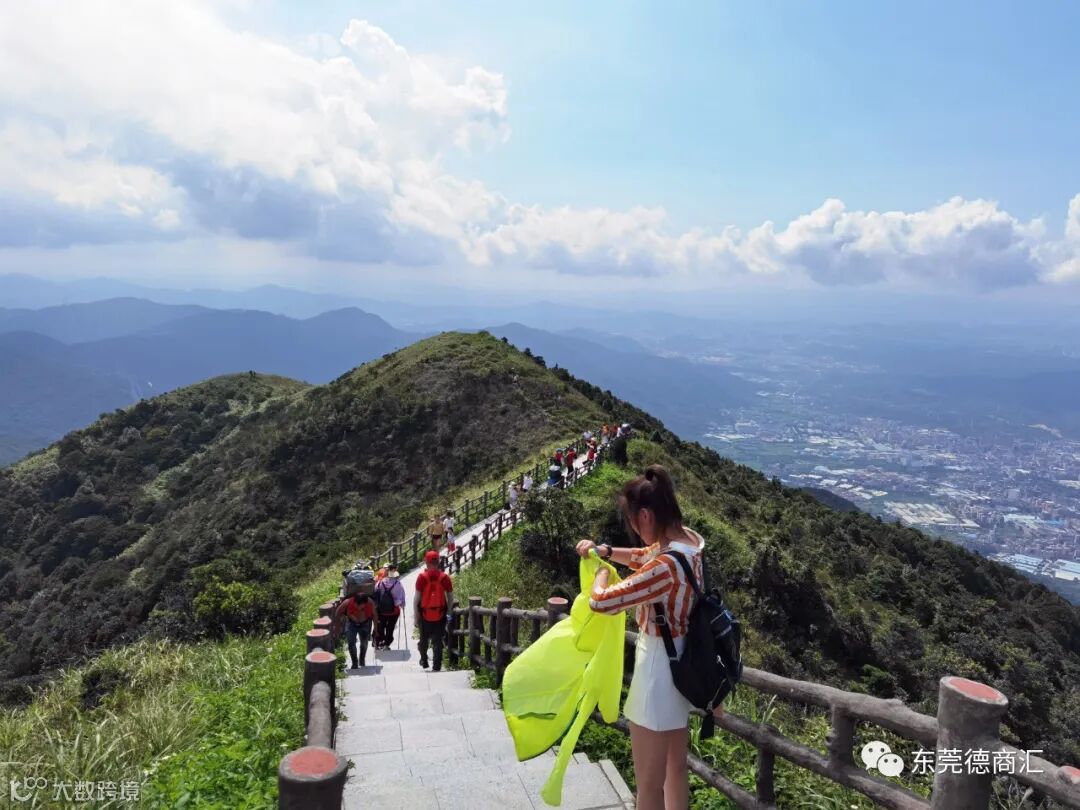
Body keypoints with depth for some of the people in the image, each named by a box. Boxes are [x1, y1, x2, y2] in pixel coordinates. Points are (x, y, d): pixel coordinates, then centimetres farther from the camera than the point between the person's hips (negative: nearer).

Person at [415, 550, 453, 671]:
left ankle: (424, 661, 38)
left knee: (424, 639, 21)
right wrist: (448, 612, 10)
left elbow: (417, 597, -9)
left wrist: (415, 616, -2)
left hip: (425, 615, 0)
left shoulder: (422, 577, -9)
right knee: (438, 641, 5)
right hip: (440, 615, 0)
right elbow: (450, 597, -1)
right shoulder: (445, 577, -4)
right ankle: (436, 666, 0)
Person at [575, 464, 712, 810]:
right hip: (680, 663, 9)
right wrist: (605, 551, 8)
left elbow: (600, 602, -26)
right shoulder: (688, 539, -3)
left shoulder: (666, 566, -30)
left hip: (659, 668, -9)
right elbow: (646, 557, 19)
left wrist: (600, 572, -5)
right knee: (675, 768, 24)